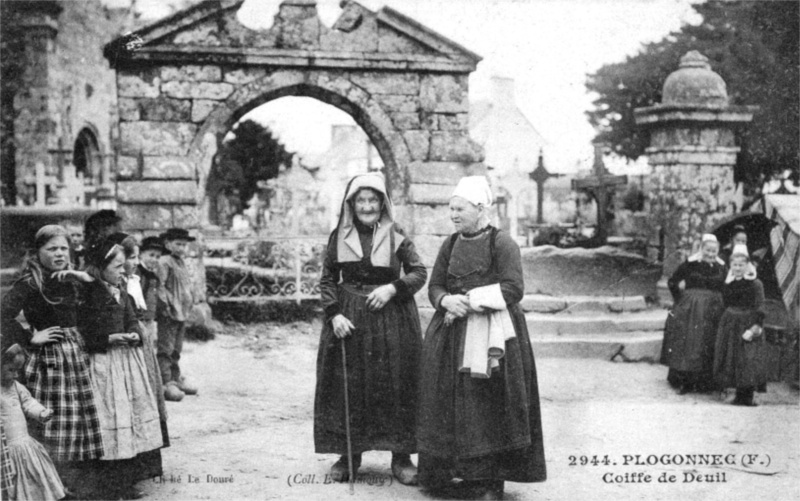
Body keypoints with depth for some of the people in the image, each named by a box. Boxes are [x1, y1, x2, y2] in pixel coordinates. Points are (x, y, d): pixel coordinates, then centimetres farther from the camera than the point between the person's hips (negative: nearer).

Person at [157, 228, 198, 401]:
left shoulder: (182, 263, 17)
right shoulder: (165, 263, -11)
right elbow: (159, 286, -18)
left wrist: (190, 302, 17)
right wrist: (165, 304, -22)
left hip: (182, 312, 9)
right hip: (169, 313, -9)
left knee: (177, 349, 17)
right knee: (166, 349, -6)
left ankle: (176, 379, 26)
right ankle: (166, 383, -7)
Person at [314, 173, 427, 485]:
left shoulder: (395, 236, 1)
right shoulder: (339, 237, 5)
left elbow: (420, 272, 1)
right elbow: (327, 279, 6)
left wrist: (392, 288, -15)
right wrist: (334, 314, -8)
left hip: (391, 319, -1)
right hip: (348, 319, 2)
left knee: (396, 386, -1)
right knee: (348, 387, 3)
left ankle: (401, 457, 9)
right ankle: (348, 456, 15)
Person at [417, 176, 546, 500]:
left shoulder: (502, 243, -5)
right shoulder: (451, 245, 13)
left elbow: (513, 289, -13)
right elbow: (434, 286, 12)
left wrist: (470, 300, -17)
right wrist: (446, 301, -11)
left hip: (490, 335, -5)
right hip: (452, 335, 5)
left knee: (489, 409, -5)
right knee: (450, 406, 2)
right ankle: (448, 472, 9)